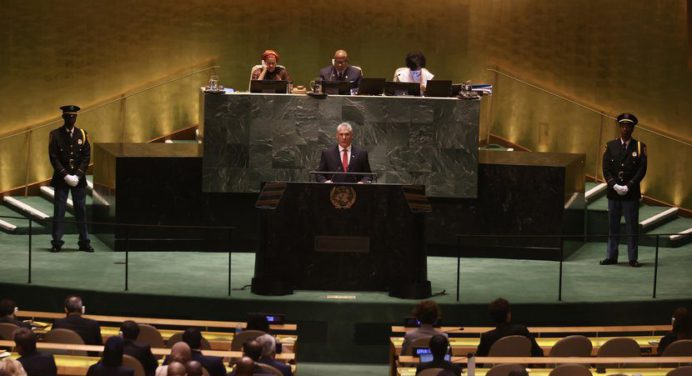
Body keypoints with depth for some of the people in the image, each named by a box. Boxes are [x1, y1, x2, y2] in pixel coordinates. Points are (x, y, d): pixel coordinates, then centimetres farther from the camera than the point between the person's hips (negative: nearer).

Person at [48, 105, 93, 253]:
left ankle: (84, 242, 8)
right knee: (59, 211, -2)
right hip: (61, 179, -2)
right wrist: (65, 175, -12)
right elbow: (53, 157, -4)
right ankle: (57, 242, 2)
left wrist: (77, 176, -9)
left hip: (78, 179, 2)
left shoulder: (82, 134, 6)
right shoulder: (55, 134, 0)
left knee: (81, 210, 4)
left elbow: (87, 157, 2)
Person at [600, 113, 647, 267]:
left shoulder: (639, 147, 1)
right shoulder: (611, 146, 6)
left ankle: (633, 258, 6)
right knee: (613, 226, 6)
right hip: (613, 192, 2)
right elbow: (606, 169, 1)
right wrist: (615, 185, -12)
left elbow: (642, 170, -5)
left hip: (631, 193, -2)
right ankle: (611, 257, 12)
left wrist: (628, 186, -14)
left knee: (632, 226, 1)